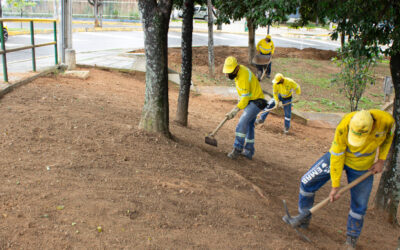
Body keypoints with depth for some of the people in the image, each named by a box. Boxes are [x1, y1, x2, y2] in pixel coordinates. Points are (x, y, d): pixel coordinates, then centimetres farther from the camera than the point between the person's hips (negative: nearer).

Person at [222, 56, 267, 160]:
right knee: (249, 125, 12)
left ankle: (237, 148, -13)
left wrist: (234, 111, -21)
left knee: (242, 123, -20)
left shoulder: (243, 78, -28)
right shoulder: (240, 68, 2)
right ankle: (248, 152, 19)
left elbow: (245, 99, -25)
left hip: (255, 102, -10)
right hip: (250, 101, 10)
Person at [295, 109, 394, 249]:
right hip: (339, 156, -1)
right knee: (307, 182, -3)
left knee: (359, 206, 4)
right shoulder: (344, 127, -35)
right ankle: (304, 220, 20)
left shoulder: (387, 121, -30)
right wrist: (335, 186, -18)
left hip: (362, 168, 1)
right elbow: (336, 156, -24)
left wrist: (381, 160, -6)